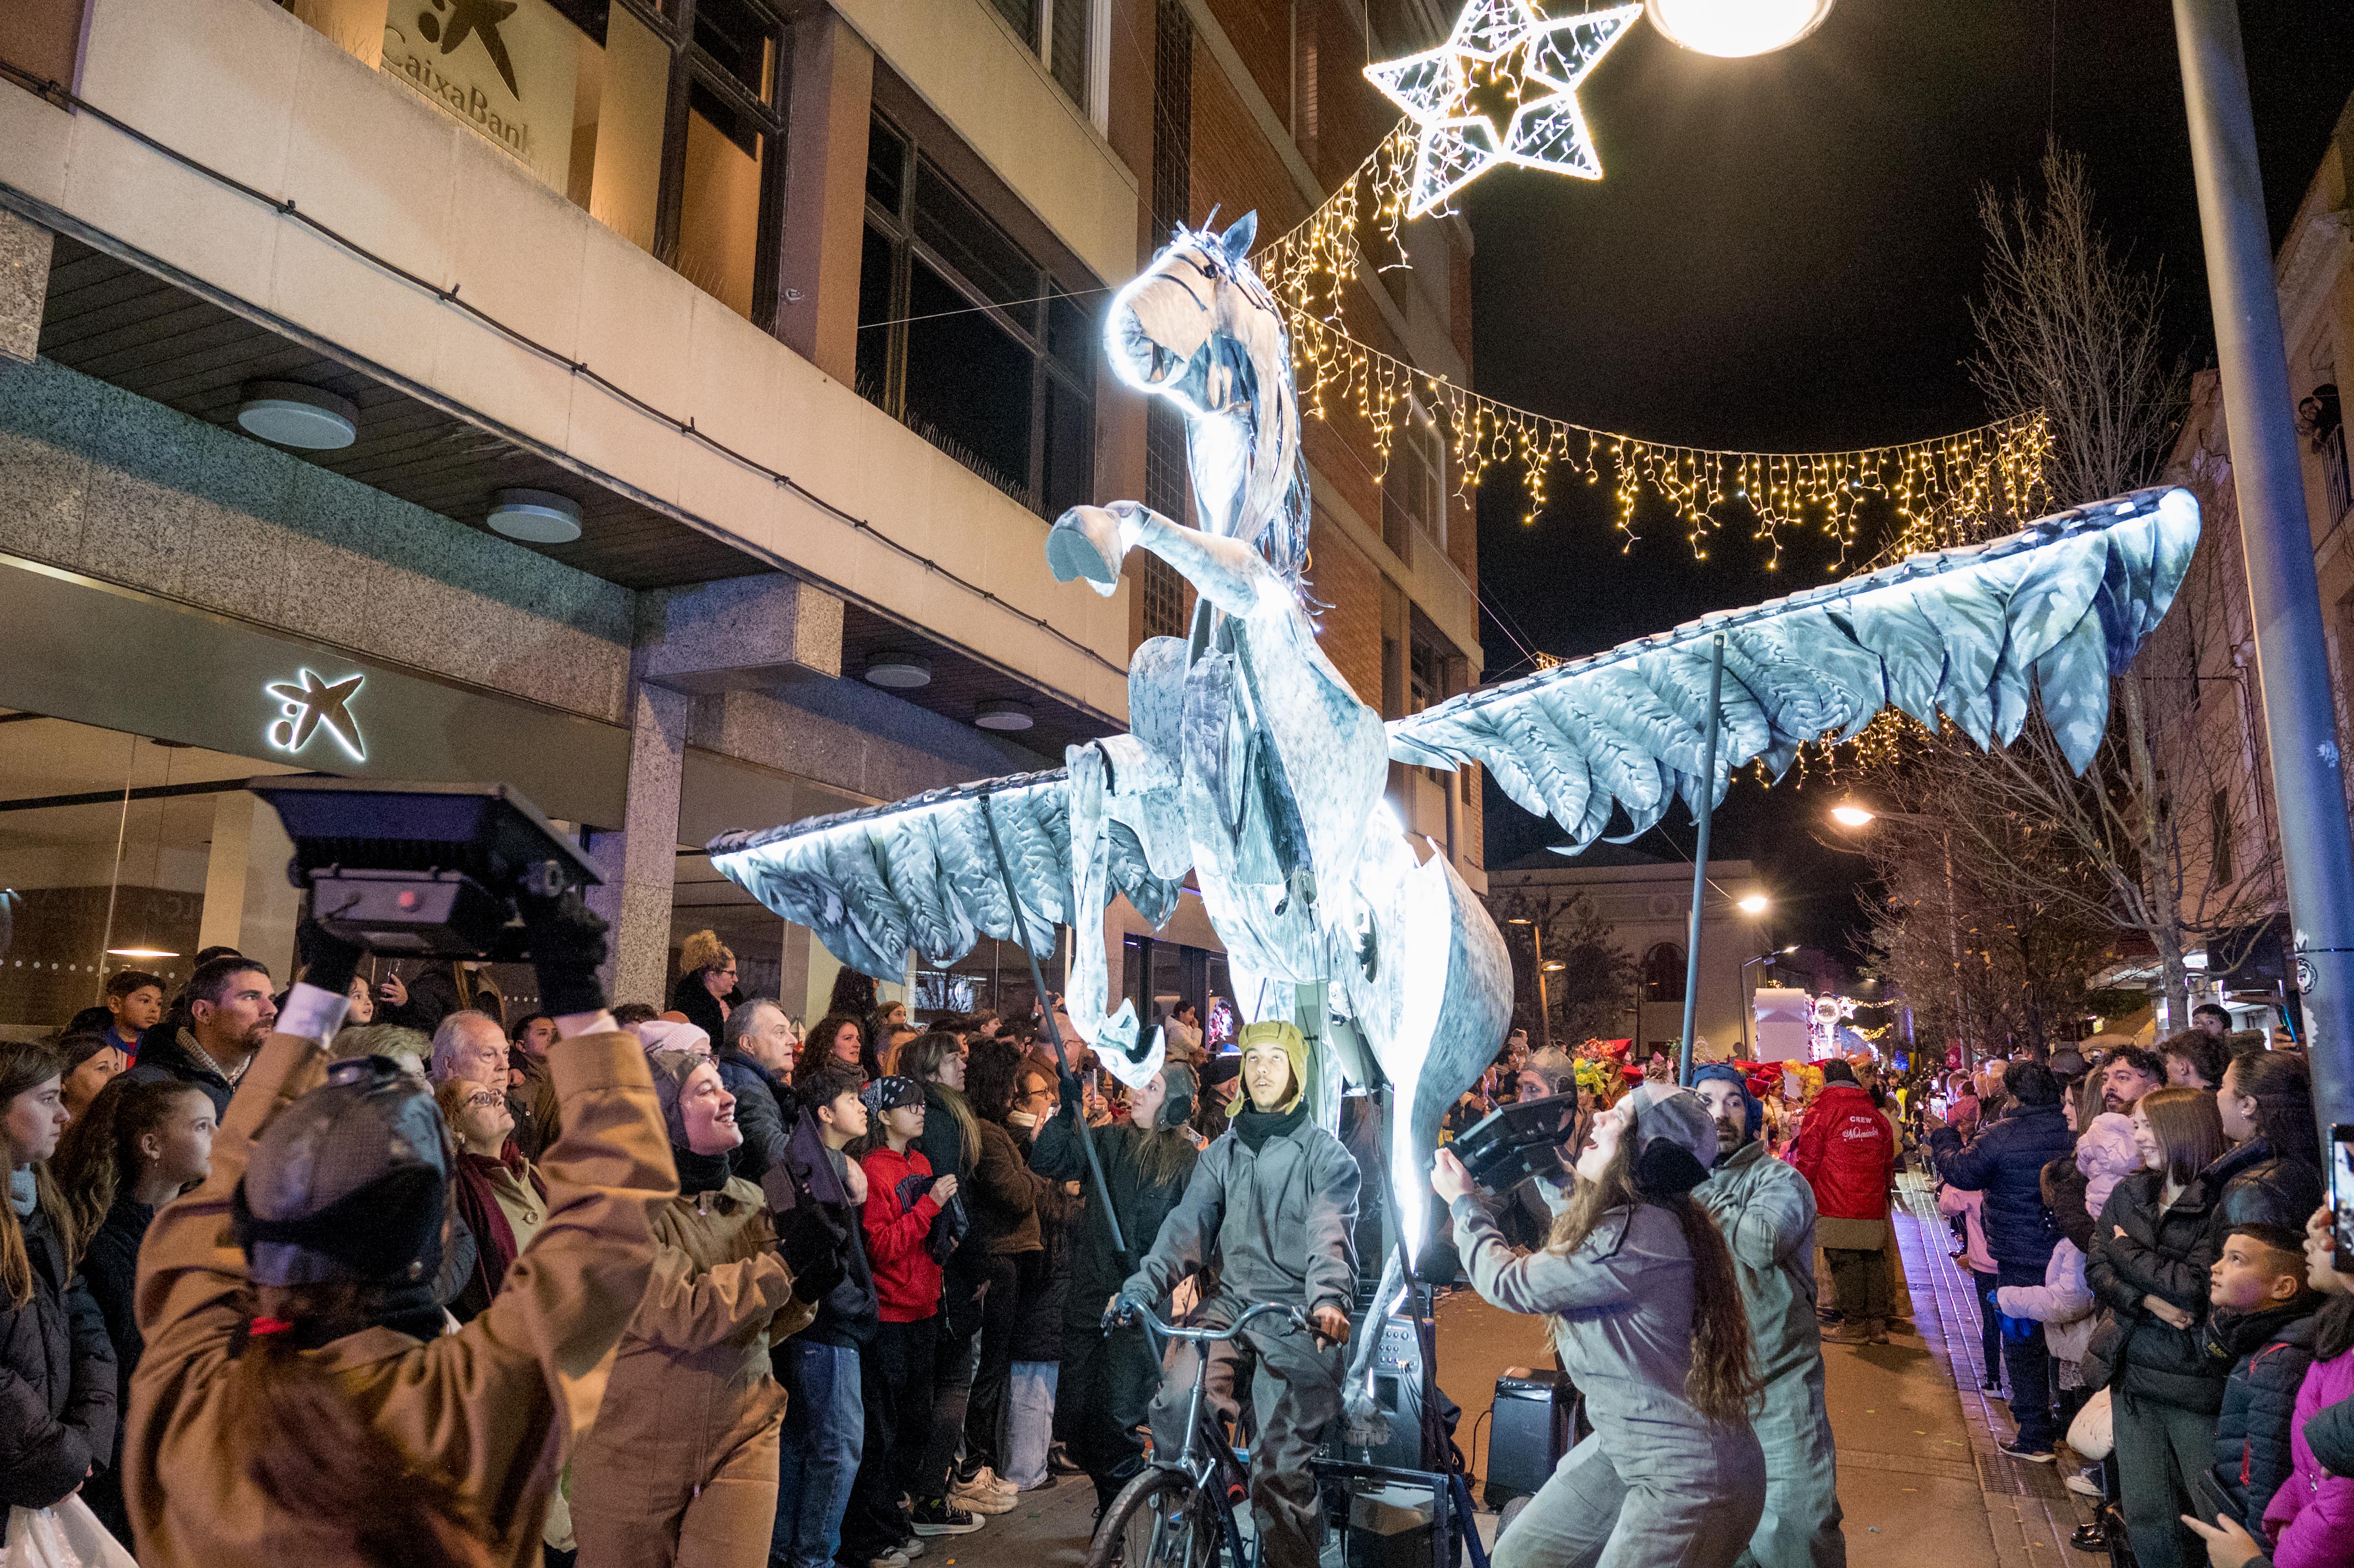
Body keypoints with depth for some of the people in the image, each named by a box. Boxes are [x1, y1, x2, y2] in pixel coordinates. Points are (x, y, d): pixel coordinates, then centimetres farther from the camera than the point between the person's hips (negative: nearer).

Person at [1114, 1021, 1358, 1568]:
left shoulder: (1326, 1154, 2)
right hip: (1230, 1306, 3)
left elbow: (1331, 1231, -13)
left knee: (1280, 1469, -8)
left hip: (1298, 1321, -3)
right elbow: (1188, 1224, 4)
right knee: (1174, 1406, -20)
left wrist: (1329, 1299, -33)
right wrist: (1142, 1286, -13)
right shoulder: (1223, 1152, 15)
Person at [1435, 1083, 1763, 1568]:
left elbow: (1509, 1286, -17)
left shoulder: (1641, 1235, -28)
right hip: (1623, 1450, 9)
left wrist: (1463, 1202, -2)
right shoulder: (1637, 1218, 1)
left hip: (1689, 1479, -9)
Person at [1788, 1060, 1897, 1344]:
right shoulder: (1876, 1116, 10)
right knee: (1873, 1259, 11)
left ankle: (1854, 1325, 5)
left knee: (1846, 1262, 0)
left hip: (1836, 1207, -5)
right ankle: (1878, 1324, 15)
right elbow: (1889, 1162, 18)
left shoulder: (1821, 1112, -6)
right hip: (1873, 1208, 5)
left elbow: (1807, 1161, -7)